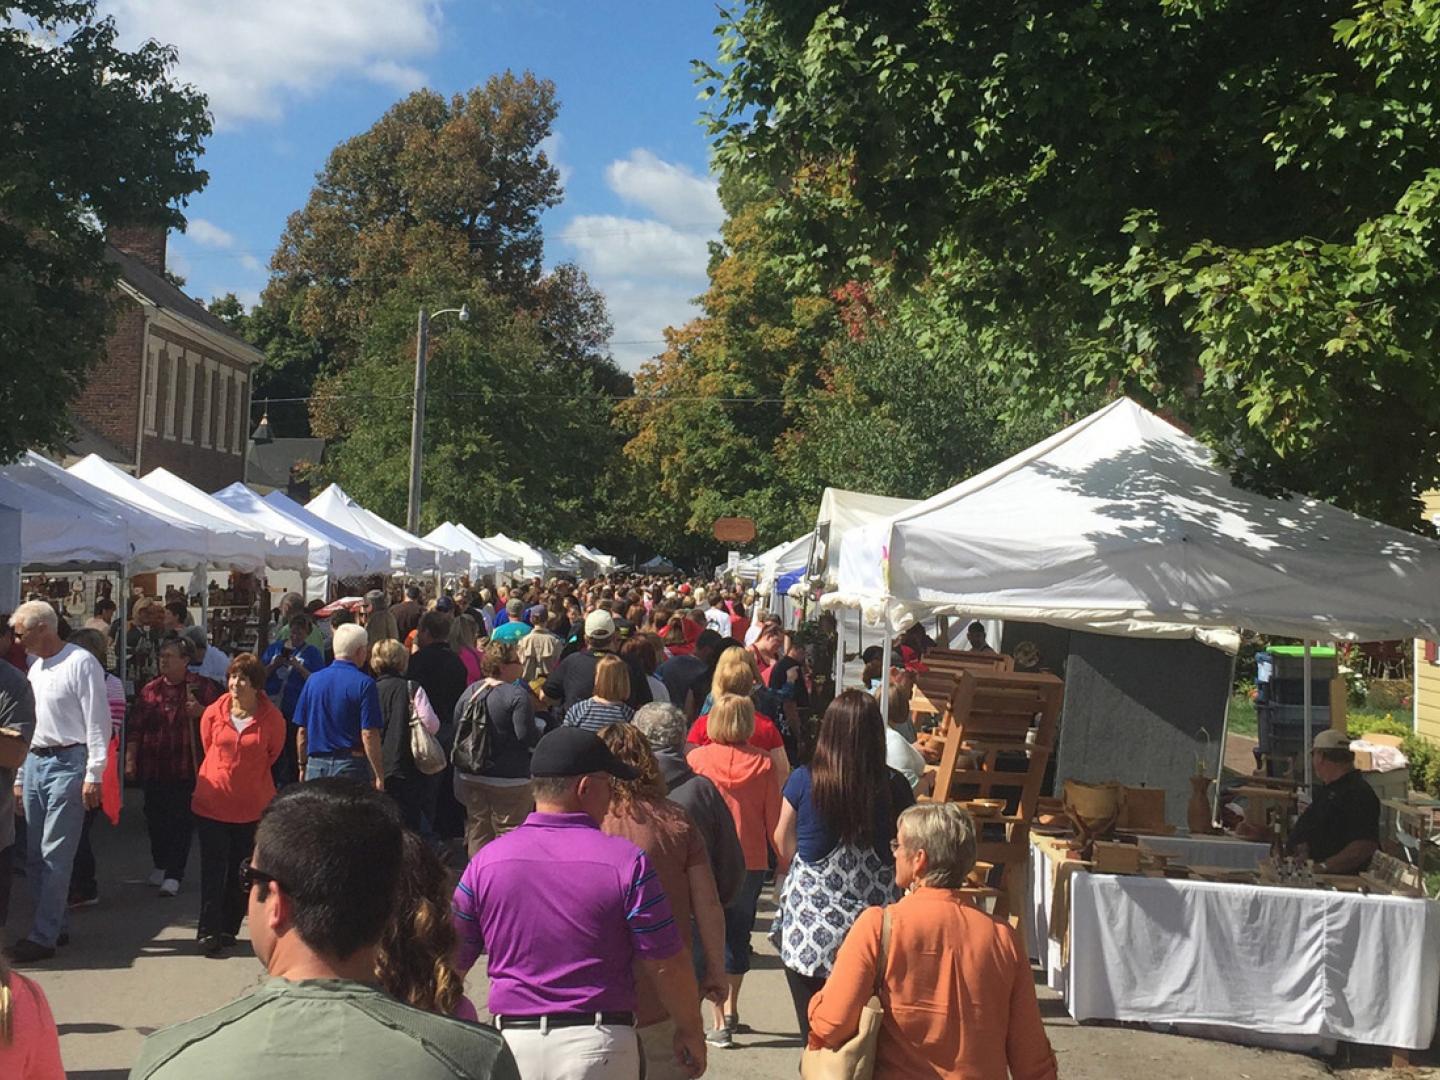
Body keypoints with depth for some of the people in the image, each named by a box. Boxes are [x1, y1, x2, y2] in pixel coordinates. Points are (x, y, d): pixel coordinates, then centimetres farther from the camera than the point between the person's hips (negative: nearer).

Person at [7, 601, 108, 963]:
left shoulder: (81, 663, -9)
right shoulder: (35, 669, 16)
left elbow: (98, 721, -12)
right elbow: (29, 726, 20)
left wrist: (93, 774, -15)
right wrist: (19, 778, 19)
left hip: (67, 761, -8)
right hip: (35, 762, 8)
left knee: (55, 856, -7)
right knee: (34, 855, 9)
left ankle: (42, 937, -3)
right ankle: (53, 925, 20)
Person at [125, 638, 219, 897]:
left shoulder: (201, 687, 1)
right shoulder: (150, 690, 9)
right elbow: (136, 728, 11)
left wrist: (201, 712, -15)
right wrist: (130, 760, 5)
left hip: (187, 768, -3)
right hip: (154, 767, 3)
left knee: (182, 820, -4)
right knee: (155, 818, 11)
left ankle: (174, 874, 3)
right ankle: (160, 864, 32)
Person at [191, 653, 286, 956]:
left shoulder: (272, 718, -9)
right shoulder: (213, 713, -5)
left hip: (253, 807, 0)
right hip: (212, 803, 0)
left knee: (242, 873, 9)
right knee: (213, 870, -1)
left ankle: (228, 929, 23)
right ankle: (208, 932, 4)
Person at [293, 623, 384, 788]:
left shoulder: (313, 680, 6)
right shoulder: (364, 683, -9)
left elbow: (302, 731, 9)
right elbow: (369, 735, -14)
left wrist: (302, 766, 20)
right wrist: (379, 776, -10)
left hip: (316, 765, 5)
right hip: (350, 765, -5)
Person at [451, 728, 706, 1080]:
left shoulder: (486, 860, 0)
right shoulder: (625, 861, -8)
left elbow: (450, 964, 6)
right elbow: (667, 965, -5)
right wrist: (690, 1031, 11)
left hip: (514, 1039, 3)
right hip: (599, 1042, -2)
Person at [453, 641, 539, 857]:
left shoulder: (469, 692, 6)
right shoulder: (517, 695, -16)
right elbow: (527, 736, -20)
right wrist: (543, 736, 1)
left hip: (471, 777, 7)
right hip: (509, 778, -7)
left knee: (478, 833, 15)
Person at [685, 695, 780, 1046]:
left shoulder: (696, 759, -8)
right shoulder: (763, 763, -6)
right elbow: (774, 819, -1)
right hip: (751, 860, 1)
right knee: (739, 934, 19)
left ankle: (720, 1023, 6)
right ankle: (731, 1009, 25)